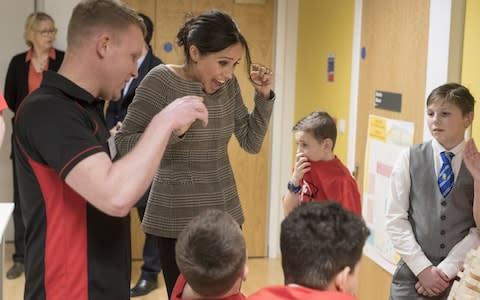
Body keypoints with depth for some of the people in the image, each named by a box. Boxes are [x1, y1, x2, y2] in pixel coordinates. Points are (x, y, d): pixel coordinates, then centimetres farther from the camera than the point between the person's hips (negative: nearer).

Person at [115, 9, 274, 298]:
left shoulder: (228, 84, 2)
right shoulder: (161, 81, -14)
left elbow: (252, 143, 8)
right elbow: (123, 145, -16)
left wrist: (264, 96, -4)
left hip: (224, 212, 5)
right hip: (178, 220, -5)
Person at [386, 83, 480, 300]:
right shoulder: (409, 159, 0)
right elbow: (396, 220, -2)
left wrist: (447, 269, -10)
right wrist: (423, 268, -8)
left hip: (461, 278, 0)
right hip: (412, 274, 0)